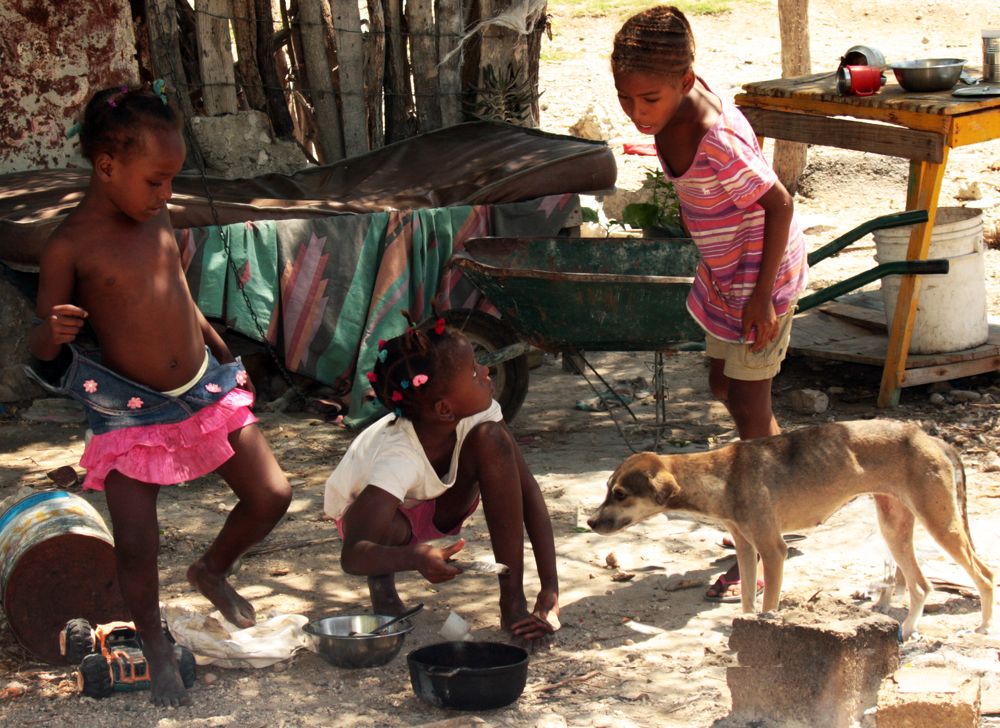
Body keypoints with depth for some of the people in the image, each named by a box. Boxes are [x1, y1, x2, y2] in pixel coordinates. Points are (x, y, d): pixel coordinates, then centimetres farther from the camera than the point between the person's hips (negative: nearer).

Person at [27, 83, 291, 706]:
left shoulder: (157, 220, 3)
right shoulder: (71, 245, -14)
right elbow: (40, 344, -9)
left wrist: (227, 359, 24)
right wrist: (53, 335, -32)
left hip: (206, 390, 6)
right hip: (131, 413, -5)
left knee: (271, 496, 5)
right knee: (137, 545, -9)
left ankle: (213, 571, 34)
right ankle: (156, 645, 19)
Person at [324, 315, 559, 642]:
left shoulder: (477, 414, -27)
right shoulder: (398, 458, -40)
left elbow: (527, 490, -25)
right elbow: (351, 556, -45)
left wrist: (550, 591, -32)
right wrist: (416, 558, -65)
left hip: (438, 509, 4)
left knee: (490, 437, -25)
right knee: (389, 526, -41)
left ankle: (513, 600, -21)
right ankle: (381, 583, -2)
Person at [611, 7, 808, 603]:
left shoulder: (717, 144, -34)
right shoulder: (678, 110, -9)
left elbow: (780, 204, -26)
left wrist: (761, 297, -24)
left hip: (759, 273, -10)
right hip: (724, 273, 10)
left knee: (749, 407, -4)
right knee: (724, 384, 21)